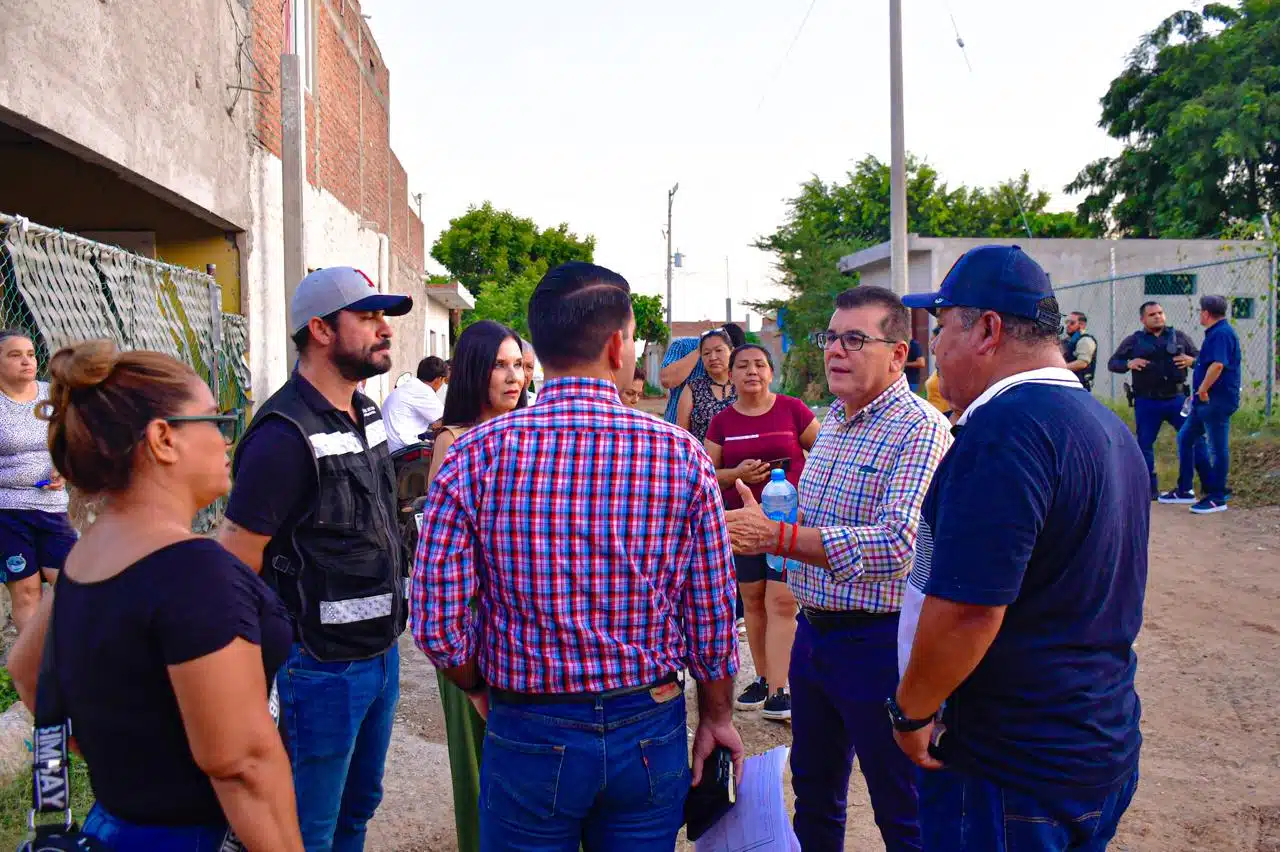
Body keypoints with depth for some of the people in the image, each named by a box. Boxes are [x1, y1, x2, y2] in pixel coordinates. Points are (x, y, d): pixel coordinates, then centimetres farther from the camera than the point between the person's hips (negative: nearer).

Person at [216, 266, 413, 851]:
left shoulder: (366, 413, 7)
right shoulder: (286, 435, -21)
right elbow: (236, 557, -18)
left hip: (381, 651, 8)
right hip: (325, 666, -8)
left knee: (359, 804, 23)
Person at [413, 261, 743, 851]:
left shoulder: (476, 455, -12)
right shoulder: (681, 455, -10)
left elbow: (437, 623, -11)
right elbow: (712, 616, -5)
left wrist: (480, 690, 9)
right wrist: (716, 717, 11)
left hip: (528, 733, 0)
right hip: (650, 731, 1)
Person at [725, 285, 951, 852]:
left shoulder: (919, 429, -17)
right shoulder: (831, 419, 10)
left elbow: (895, 545, -30)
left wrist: (774, 536, -32)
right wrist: (760, 527, 2)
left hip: (877, 641, -8)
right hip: (813, 630, 8)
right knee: (813, 792, 22)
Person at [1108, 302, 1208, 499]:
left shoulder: (1179, 337, 11)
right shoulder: (1133, 341, 7)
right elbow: (1112, 363, 7)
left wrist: (1191, 360, -7)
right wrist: (1128, 364, -14)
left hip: (1177, 400, 1)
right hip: (1147, 403, -1)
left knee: (1195, 438, 0)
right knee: (1144, 444, 3)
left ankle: (1209, 483, 11)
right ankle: (1150, 489, 15)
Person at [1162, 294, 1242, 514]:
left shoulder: (1222, 333, -17)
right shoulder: (1215, 333, 16)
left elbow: (1217, 365, -29)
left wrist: (1202, 390, -23)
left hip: (1217, 401, -11)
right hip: (1206, 401, 11)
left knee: (1218, 448, -2)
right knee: (1185, 438, 15)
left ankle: (1218, 498, 7)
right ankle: (1184, 491, 21)